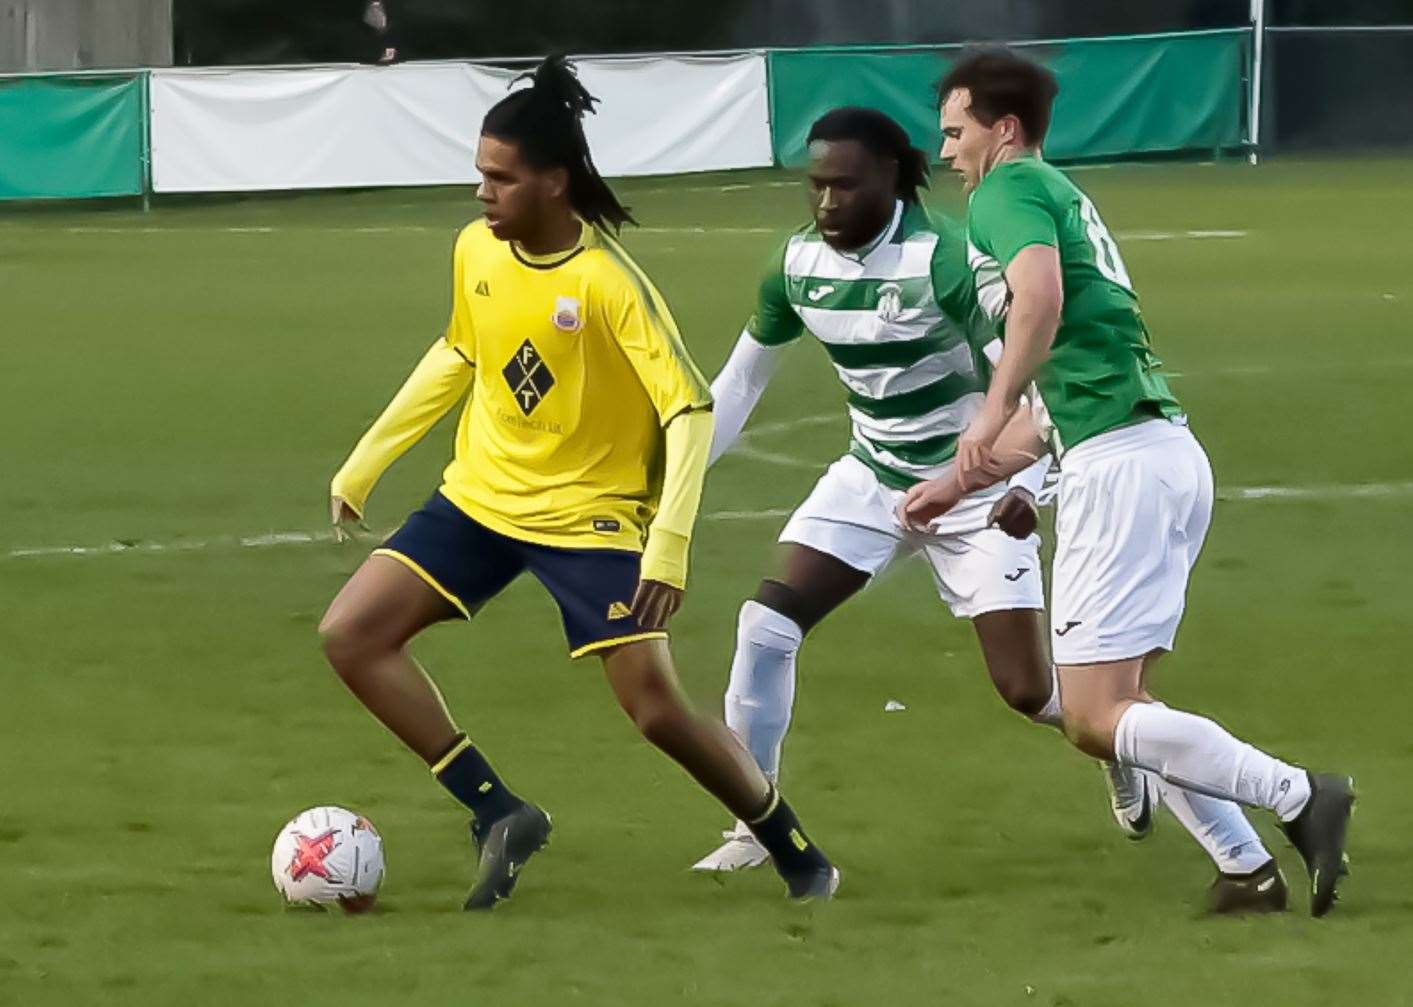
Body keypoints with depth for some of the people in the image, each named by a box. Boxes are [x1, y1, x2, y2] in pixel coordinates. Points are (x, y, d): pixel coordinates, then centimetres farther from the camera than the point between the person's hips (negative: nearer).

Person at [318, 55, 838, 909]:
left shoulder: (606, 281, -22)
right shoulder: (477, 251, -3)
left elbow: (691, 408, -22)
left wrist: (670, 543, -32)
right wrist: (367, 460, 18)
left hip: (589, 514, -6)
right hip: (480, 496, 6)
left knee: (659, 709, -12)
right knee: (352, 633, -8)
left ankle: (801, 859, 10)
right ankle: (499, 814, -2)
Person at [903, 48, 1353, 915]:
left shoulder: (1010, 189, -1)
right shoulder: (1062, 199, 28)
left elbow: (1039, 298, -24)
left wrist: (992, 414, -21)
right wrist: (960, 483, 36)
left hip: (1121, 461, -10)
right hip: (1170, 449, 10)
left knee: (1094, 718, -10)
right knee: (1115, 699, 15)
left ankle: (1298, 797, -17)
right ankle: (1250, 867, 6)